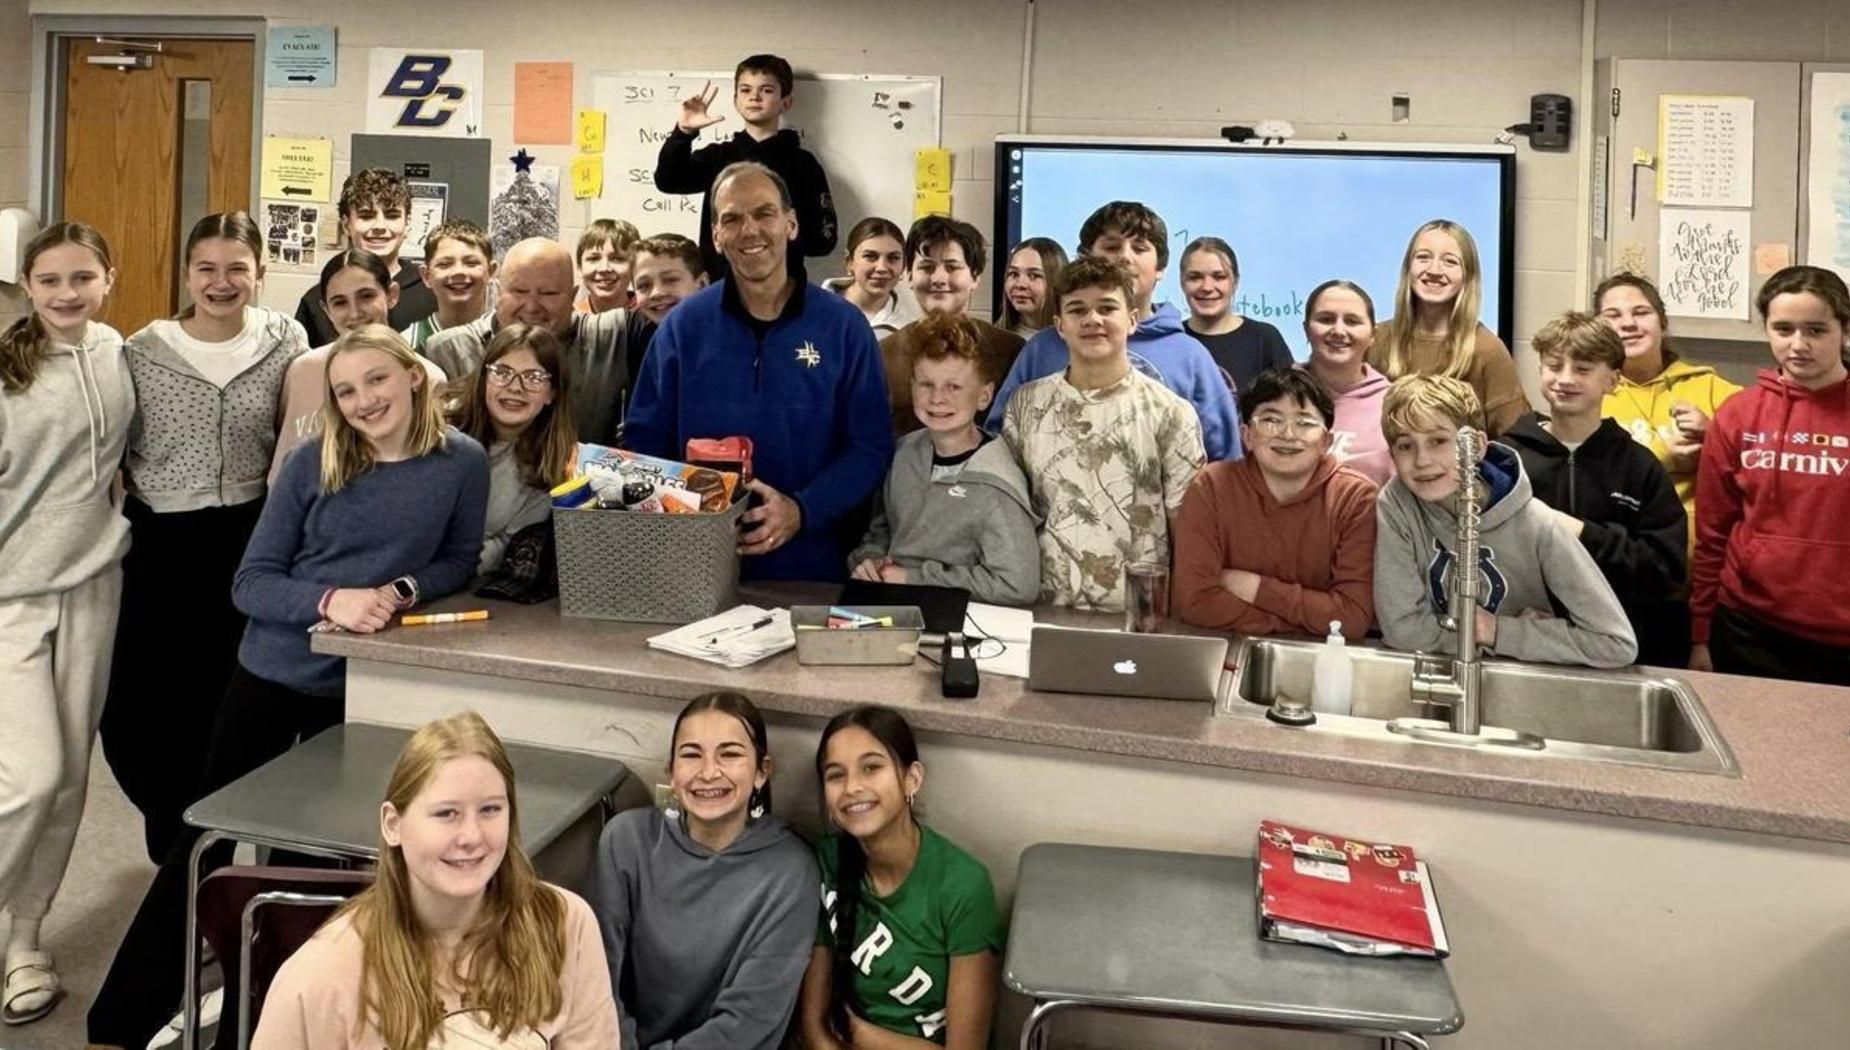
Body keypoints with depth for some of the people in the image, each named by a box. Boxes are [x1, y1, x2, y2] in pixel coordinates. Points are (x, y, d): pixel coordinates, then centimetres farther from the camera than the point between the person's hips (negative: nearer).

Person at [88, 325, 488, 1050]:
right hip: (272, 675, 0)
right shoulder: (311, 464, -8)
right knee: (204, 840, 6)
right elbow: (250, 584, -8)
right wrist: (330, 599, -26)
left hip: (367, 689, 0)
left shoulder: (462, 464, -8)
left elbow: (459, 561, 2)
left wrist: (403, 590, -18)